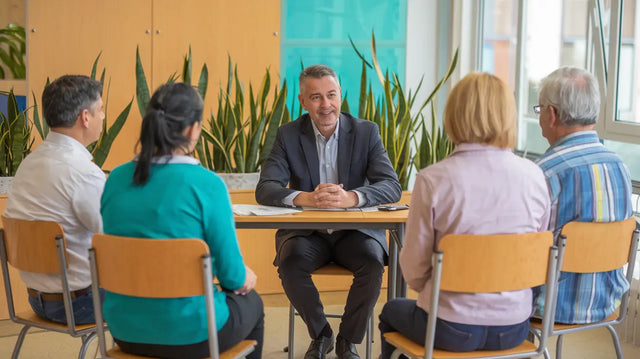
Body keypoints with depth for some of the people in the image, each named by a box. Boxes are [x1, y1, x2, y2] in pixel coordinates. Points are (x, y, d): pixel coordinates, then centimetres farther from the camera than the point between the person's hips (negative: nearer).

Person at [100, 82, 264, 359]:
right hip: (189, 332, -5)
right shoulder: (206, 184, -18)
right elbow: (231, 275, -14)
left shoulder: (116, 180, -2)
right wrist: (244, 278, 11)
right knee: (250, 304, 29)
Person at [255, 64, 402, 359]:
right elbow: (265, 190, -12)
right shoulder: (288, 135, -1)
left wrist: (351, 197, -34)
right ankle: (320, 335, -3)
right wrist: (305, 198, -34)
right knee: (291, 262, -30)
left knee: (372, 261, -30)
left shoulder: (366, 132, -2)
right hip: (306, 232, 0)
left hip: (355, 230, 0)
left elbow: (392, 187, -13)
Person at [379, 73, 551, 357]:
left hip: (451, 330, -3)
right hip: (514, 328, 4)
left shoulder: (432, 180, -16)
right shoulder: (533, 176, -7)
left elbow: (414, 270, -7)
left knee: (391, 312, 30)